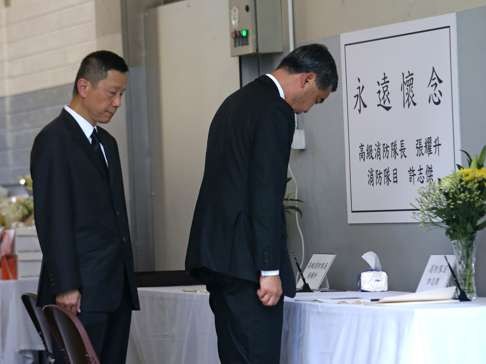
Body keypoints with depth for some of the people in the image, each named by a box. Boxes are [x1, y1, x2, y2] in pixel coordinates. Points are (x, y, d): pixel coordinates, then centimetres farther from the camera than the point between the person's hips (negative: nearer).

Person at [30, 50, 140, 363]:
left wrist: (127, 280, 16)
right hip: (81, 293, -8)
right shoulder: (54, 140, -7)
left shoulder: (107, 142, 20)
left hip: (116, 290, 8)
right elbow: (52, 220, -13)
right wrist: (65, 287, -17)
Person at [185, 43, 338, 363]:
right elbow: (266, 196, -18)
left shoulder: (237, 102, 19)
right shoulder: (275, 111, -12)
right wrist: (270, 270, -18)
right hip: (247, 260, -10)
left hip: (218, 253, 10)